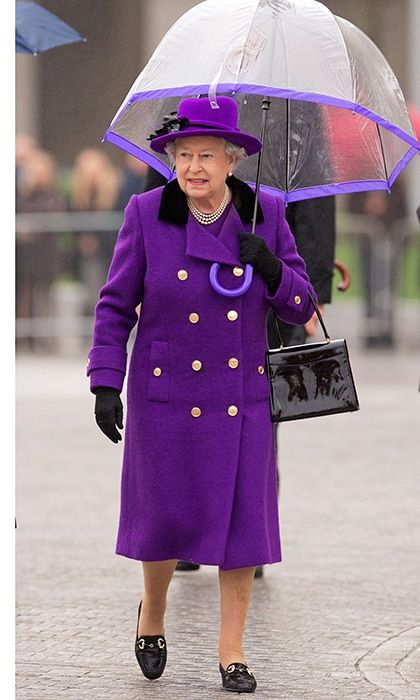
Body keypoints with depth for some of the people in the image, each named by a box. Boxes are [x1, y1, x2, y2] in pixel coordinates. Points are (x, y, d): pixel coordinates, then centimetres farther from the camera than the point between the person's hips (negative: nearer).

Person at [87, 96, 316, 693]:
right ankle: (152, 612, 34)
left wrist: (272, 269, -18)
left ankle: (232, 653, 14)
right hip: (167, 393, -1)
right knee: (167, 517, 4)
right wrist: (105, 384, -4)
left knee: (243, 519, 2)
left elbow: (300, 308, 2)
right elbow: (115, 307, 1)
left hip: (243, 395, 1)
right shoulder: (147, 214, -6)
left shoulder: (266, 215, -1)